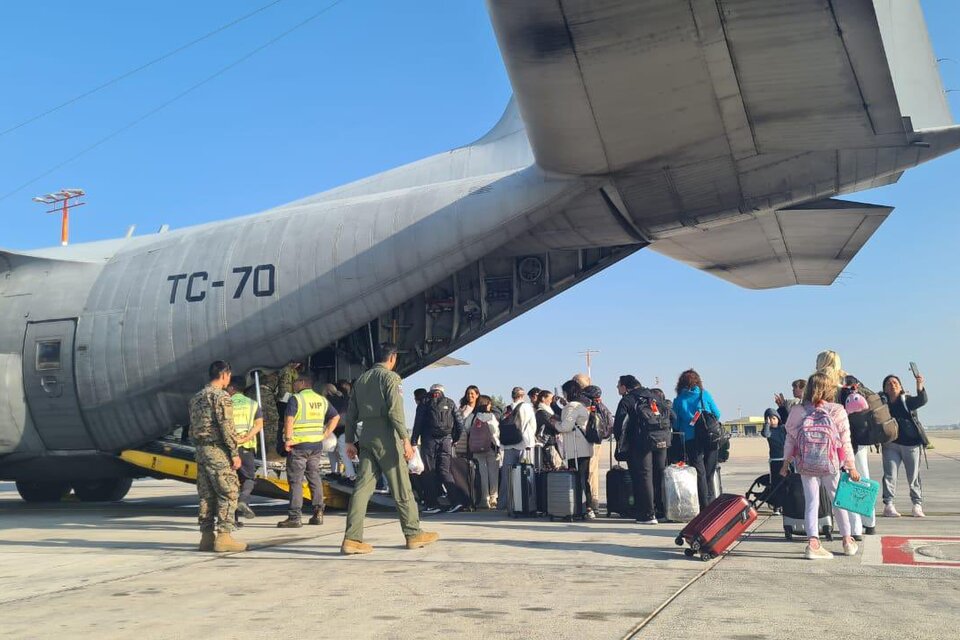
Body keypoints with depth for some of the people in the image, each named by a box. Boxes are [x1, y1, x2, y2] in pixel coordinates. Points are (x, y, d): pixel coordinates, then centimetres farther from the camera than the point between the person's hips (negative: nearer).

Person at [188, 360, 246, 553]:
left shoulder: (196, 398, 16)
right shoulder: (221, 396, -12)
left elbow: (192, 428, 17)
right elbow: (226, 427, -17)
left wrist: (199, 449, 20)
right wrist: (235, 453, -13)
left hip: (201, 450, 9)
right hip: (218, 451, -9)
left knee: (206, 495, 10)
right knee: (228, 494, -4)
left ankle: (207, 537, 11)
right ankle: (223, 537, -8)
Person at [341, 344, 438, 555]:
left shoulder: (361, 379, 16)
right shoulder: (390, 377, -6)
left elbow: (351, 413, 15)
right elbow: (395, 410, -16)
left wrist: (350, 441, 18)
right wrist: (405, 439, -16)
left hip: (366, 437, 7)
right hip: (386, 437, -6)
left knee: (363, 487, 2)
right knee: (401, 488, 3)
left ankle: (352, 539, -4)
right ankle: (413, 534, 12)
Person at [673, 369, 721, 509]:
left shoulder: (678, 400, 3)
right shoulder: (704, 394, 2)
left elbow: (675, 424, 4)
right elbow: (717, 414, 5)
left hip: (691, 440, 0)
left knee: (699, 472, 4)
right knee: (709, 471, 11)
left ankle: (705, 506, 1)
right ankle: (711, 501, 12)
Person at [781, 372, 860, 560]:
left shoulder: (797, 412, -2)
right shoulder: (837, 411, -7)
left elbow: (790, 440, 1)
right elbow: (845, 442, -6)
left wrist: (786, 463, 10)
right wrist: (851, 467, 0)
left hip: (806, 466, 1)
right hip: (831, 466, -1)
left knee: (811, 503, 5)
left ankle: (813, 542, -7)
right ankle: (847, 541, 27)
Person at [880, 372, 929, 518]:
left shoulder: (908, 400, 0)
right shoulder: (882, 402, 5)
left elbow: (922, 400, -18)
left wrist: (920, 385, -36)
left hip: (911, 443, 0)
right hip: (890, 444, 1)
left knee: (914, 476, 6)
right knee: (890, 475, -4)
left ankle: (917, 505, 15)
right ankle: (888, 505, -2)